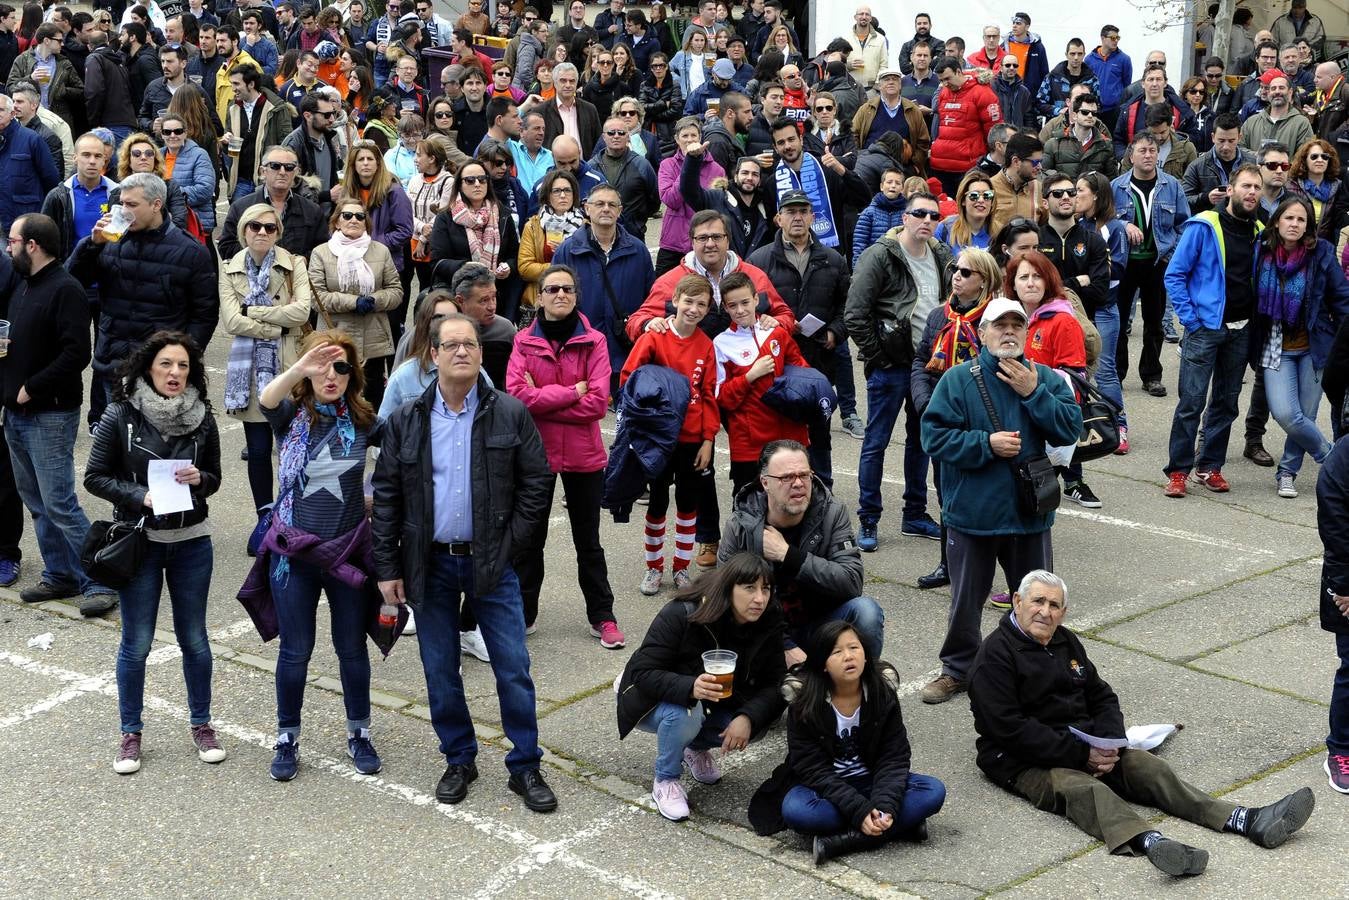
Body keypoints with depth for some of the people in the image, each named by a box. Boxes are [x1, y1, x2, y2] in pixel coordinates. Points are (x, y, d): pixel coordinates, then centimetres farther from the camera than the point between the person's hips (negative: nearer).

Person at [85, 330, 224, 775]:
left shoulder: (202, 418, -2)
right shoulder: (120, 417, -10)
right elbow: (95, 477, -5)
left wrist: (198, 479, -15)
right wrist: (141, 497, -19)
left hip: (191, 542, 2)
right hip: (140, 542, -2)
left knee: (194, 638, 13)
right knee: (137, 643, 5)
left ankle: (201, 725, 28)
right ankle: (130, 734, 20)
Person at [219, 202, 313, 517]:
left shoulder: (294, 264, 2)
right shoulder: (230, 269, 5)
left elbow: (302, 311, -13)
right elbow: (231, 322, -7)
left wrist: (252, 311, -10)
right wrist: (277, 328, -10)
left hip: (288, 365, -1)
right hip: (249, 367, 1)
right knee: (258, 450, 4)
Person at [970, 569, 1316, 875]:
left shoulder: (1066, 642, 16)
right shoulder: (996, 654, -9)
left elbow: (1103, 697, 17)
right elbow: (1009, 728, -18)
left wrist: (1109, 744, -6)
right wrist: (1080, 755, -19)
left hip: (1083, 746, 7)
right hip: (1025, 762, -7)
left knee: (1147, 766, -14)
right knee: (1083, 788, -35)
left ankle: (1249, 821, -28)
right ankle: (1152, 843, -64)